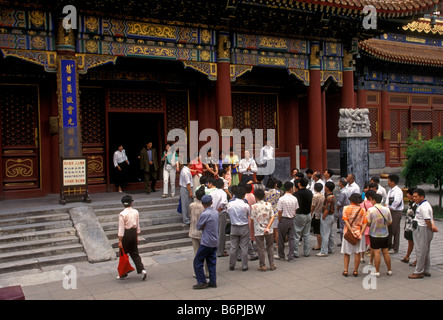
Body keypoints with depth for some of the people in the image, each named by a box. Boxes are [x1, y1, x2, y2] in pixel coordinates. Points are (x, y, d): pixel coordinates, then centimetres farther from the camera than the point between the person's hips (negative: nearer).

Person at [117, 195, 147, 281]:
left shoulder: (122, 214, -16)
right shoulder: (136, 212, 0)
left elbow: (121, 228, -15)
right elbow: (138, 225, 8)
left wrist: (120, 241, -11)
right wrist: (137, 236, 18)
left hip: (126, 234, -4)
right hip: (134, 233, 5)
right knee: (135, 253, 14)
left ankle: (124, 274, 20)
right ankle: (142, 270, -1)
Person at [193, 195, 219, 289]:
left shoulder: (204, 214, -18)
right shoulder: (216, 213, 5)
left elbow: (198, 226, -9)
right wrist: (205, 226, -1)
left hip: (206, 242, -8)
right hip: (214, 242, 8)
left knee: (197, 262, 3)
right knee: (212, 262, 13)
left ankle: (202, 282, 4)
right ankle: (213, 282, 16)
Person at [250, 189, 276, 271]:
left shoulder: (253, 206, -10)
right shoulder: (269, 204, -3)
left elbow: (252, 220, -5)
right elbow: (272, 217, -7)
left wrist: (252, 233, 7)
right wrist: (268, 227, -11)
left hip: (258, 231, -2)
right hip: (268, 231, 3)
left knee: (260, 249, 6)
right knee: (269, 247, 14)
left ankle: (262, 266, 13)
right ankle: (272, 265, 18)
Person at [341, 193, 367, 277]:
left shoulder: (346, 208, -4)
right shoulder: (362, 210, -1)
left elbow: (346, 221, -13)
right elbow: (365, 223, -9)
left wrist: (351, 231, -14)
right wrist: (361, 233, -12)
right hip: (358, 233, 0)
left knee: (346, 253, 11)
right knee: (357, 253, 7)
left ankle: (345, 270, 11)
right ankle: (355, 271, 12)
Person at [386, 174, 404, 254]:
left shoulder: (398, 191, -14)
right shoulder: (390, 190, 14)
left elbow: (397, 202, -23)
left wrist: (391, 208, -16)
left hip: (396, 212, -9)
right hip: (390, 211, 9)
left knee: (395, 230, -1)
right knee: (389, 229, 13)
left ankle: (395, 248, 9)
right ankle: (389, 246, 24)